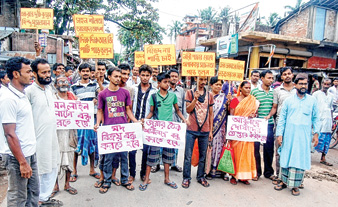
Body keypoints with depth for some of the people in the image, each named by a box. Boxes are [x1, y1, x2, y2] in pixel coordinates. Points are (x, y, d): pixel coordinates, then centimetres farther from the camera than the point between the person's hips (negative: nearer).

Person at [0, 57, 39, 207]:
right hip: (18, 156, -8)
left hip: (30, 153, 8)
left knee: (33, 193, 18)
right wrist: (22, 162, -20)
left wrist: (29, 157, 15)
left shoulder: (22, 95, 9)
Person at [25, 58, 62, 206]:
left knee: (52, 168, 17)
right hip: (38, 138, -8)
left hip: (52, 136, 8)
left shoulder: (49, 89, 9)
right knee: (38, 171, 4)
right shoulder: (29, 91, -15)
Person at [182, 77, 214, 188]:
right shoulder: (190, 93, 2)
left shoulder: (210, 95, 9)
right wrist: (195, 99, -17)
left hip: (205, 131, 3)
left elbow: (211, 114, 11)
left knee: (203, 156, 11)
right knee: (188, 156, 2)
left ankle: (201, 177, 25)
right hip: (191, 129, -2)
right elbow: (188, 110, -4)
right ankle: (186, 178, 14)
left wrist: (210, 130, 8)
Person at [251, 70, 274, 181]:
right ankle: (256, 172, 20)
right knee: (255, 148, 4)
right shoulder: (254, 91, -1)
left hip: (269, 124, 3)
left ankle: (268, 172, 27)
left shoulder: (274, 92, 8)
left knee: (269, 148, 9)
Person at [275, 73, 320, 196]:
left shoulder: (312, 100, 7)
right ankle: (284, 181, 19)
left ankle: (295, 185, 15)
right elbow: (282, 118, 4)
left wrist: (316, 133, 0)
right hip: (289, 135, 0)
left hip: (304, 136, 0)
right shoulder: (288, 100, 5)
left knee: (300, 159, 3)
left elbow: (316, 118, 9)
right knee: (286, 157, 5)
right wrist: (279, 134, -2)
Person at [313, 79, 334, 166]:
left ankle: (323, 158, 12)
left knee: (327, 140, 4)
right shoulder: (316, 94, 0)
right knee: (319, 139, -8)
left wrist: (332, 122, 16)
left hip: (327, 120, 5)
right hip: (318, 120, -5)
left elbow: (331, 109, 20)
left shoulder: (331, 96, 15)